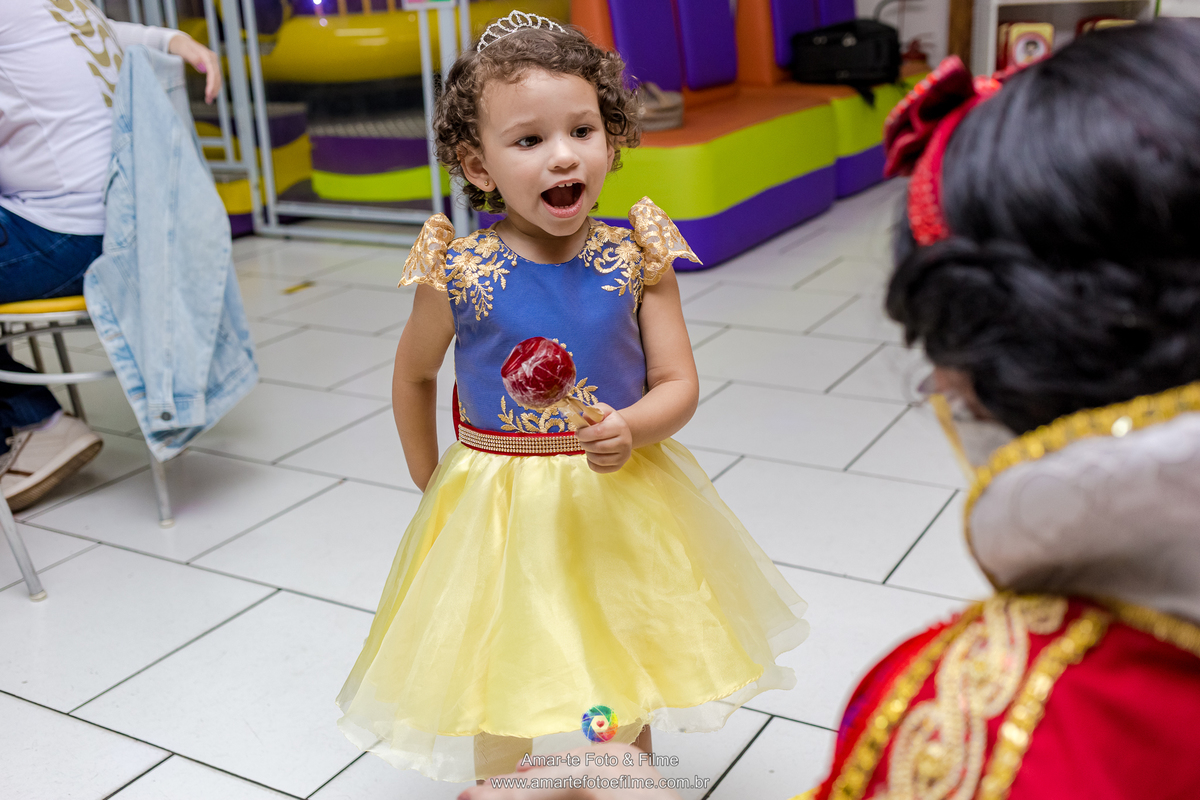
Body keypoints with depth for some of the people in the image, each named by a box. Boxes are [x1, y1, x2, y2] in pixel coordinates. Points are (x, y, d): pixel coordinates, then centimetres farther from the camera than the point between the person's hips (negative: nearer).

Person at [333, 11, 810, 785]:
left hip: (621, 504, 2)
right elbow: (413, 377, 4)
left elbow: (679, 385, -8)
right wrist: (431, 483, 11)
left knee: (627, 699, 21)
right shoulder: (458, 273, -14)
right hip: (497, 512, -1)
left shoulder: (636, 259, -12)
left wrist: (631, 430, -28)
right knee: (498, 698, 15)